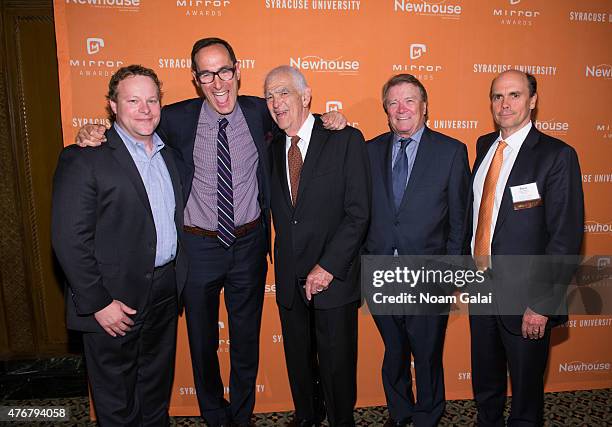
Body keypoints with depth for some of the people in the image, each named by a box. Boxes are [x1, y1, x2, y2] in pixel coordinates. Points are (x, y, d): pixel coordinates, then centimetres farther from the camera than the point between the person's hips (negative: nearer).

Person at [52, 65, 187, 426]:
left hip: (166, 292, 6)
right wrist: (98, 303, -17)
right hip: (116, 301, -6)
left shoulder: (169, 151, 7)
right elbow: (70, 239, -16)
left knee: (158, 385, 25)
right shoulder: (84, 159, -14)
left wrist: (178, 278, 7)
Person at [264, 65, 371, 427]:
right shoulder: (272, 148, 6)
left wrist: (328, 266, -16)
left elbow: (359, 213, -13)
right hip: (290, 281, 5)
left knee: (337, 363, 12)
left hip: (335, 277, -4)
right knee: (298, 360, 20)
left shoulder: (346, 139, -9)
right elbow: (278, 212, 9)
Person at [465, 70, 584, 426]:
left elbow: (566, 236, -15)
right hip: (480, 287, 6)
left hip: (524, 295, -5)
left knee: (526, 390, 16)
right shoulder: (484, 146, 7)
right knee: (484, 385, 23)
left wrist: (541, 304, -17)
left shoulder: (557, 155, -12)